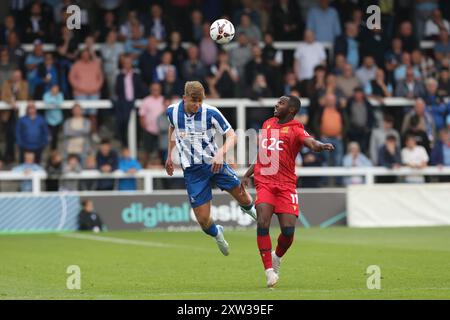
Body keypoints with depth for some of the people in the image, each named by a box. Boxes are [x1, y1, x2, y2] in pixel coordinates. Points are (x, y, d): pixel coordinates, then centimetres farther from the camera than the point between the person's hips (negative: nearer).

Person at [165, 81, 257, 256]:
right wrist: (169, 155, 19)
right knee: (203, 220, -6)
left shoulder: (211, 113, -17)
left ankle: (249, 209, 42)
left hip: (214, 163, -1)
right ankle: (216, 233, 31)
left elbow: (232, 136, -15)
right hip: (192, 169, 1)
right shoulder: (172, 111, -8)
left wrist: (221, 153, -33)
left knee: (243, 198, 1)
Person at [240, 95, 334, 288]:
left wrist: (321, 146, -47)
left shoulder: (295, 129, -2)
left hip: (286, 185, -3)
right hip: (264, 183, 3)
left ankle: (277, 257, 24)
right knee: (263, 224, -17)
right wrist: (247, 175, 25)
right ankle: (269, 270, -10)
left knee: (288, 230, -10)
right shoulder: (267, 124, 15)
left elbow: (311, 142, -24)